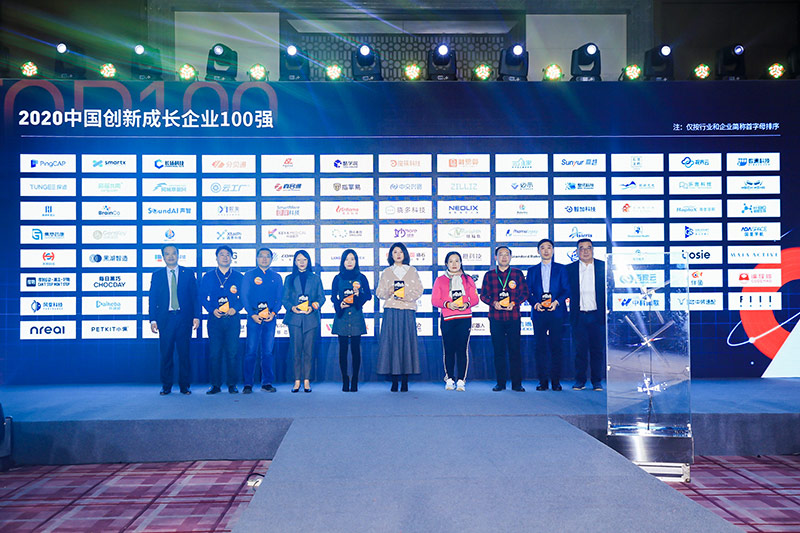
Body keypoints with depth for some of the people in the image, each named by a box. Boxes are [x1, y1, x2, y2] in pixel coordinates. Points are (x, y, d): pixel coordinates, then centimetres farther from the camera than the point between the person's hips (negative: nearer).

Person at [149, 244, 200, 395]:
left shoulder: (188, 274, 9)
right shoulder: (157, 275, 11)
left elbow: (195, 296, 6)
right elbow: (152, 299, 8)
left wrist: (196, 316, -4)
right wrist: (153, 319, -2)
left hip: (184, 318, 0)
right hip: (165, 319, 1)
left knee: (184, 353, 1)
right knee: (166, 353, 1)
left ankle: (184, 385, 10)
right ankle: (166, 386, 11)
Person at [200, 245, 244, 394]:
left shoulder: (238, 277, 9)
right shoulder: (208, 277, 10)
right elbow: (202, 297, 9)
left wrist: (235, 308, -9)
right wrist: (212, 310, -8)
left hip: (233, 319, 0)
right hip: (215, 319, 0)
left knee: (232, 352, -2)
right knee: (214, 352, -2)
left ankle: (232, 384, 6)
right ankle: (215, 384, 6)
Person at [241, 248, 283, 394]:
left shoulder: (276, 277, 15)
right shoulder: (249, 275, 8)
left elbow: (279, 298, 10)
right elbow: (245, 296, 2)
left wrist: (273, 312, -7)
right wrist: (253, 314, -9)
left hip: (270, 317, 2)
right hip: (254, 316, -2)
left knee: (268, 351, 3)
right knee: (251, 350, -5)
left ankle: (267, 382, 9)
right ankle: (248, 384, -1)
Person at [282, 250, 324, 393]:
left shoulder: (315, 278, 12)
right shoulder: (290, 279, 12)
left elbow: (321, 297, 9)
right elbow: (285, 299, 10)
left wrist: (313, 307, -9)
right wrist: (291, 307, -10)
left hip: (310, 318, 0)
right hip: (295, 318, 0)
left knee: (308, 350, -1)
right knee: (296, 350, -3)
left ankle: (306, 380, 4)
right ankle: (297, 380, 3)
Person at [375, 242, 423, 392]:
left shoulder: (412, 271, 13)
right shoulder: (386, 272, 13)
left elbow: (419, 290, 6)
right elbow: (379, 292, 10)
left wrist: (406, 296, -10)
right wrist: (389, 292, -11)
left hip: (408, 311, 0)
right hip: (391, 311, 0)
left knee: (407, 342, -4)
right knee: (391, 343, -6)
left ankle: (405, 381, 0)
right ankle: (394, 382, -2)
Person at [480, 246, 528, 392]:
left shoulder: (518, 273, 9)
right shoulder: (489, 275, 11)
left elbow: (525, 293, 7)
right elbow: (483, 295, 9)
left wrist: (514, 303, -10)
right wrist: (494, 302, -10)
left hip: (513, 316, -1)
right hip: (495, 318, 1)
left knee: (515, 350, -2)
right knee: (498, 351, 2)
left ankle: (517, 383, 5)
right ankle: (500, 382, 10)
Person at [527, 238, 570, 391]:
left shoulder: (561, 269, 11)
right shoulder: (532, 270, 15)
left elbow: (566, 290, 5)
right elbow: (528, 292, 11)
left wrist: (557, 301, -12)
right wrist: (535, 303, -8)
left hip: (556, 312, -1)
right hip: (538, 313, 1)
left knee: (556, 346, -3)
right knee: (540, 347, -1)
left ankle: (556, 381, 4)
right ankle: (542, 381, 4)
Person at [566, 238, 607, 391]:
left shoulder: (603, 266, 5)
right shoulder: (570, 269, 6)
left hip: (598, 315, 0)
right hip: (579, 316, 0)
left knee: (598, 349, 6)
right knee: (580, 349, 4)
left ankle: (597, 381, 15)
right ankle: (580, 380, 13)